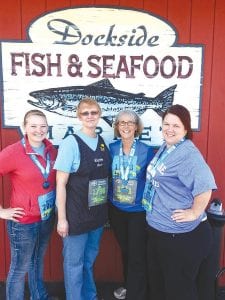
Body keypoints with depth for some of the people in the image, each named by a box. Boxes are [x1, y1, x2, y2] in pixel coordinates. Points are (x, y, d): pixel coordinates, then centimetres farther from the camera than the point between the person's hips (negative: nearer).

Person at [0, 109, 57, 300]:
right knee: (20, 268, 10)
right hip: (24, 222, -6)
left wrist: (56, 207, 7)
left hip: (47, 217, 6)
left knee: (38, 261, 25)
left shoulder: (51, 150, -2)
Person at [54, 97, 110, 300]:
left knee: (90, 259, 22)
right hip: (76, 214, -5)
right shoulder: (71, 142, -14)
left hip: (98, 214, 6)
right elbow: (61, 183, -14)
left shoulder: (102, 142, 3)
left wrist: (106, 210, 11)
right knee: (74, 263, 10)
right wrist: (62, 218, -14)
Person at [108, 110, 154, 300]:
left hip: (138, 210, -3)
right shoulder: (111, 149, -1)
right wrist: (108, 201, 5)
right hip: (116, 209, 4)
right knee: (125, 251, 20)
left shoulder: (146, 151, -10)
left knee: (137, 256, 3)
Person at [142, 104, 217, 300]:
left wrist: (194, 214, -23)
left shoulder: (188, 153, -22)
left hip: (181, 234, -9)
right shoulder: (164, 148, 7)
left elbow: (205, 185, -32)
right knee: (157, 282, 24)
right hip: (157, 229, 9)